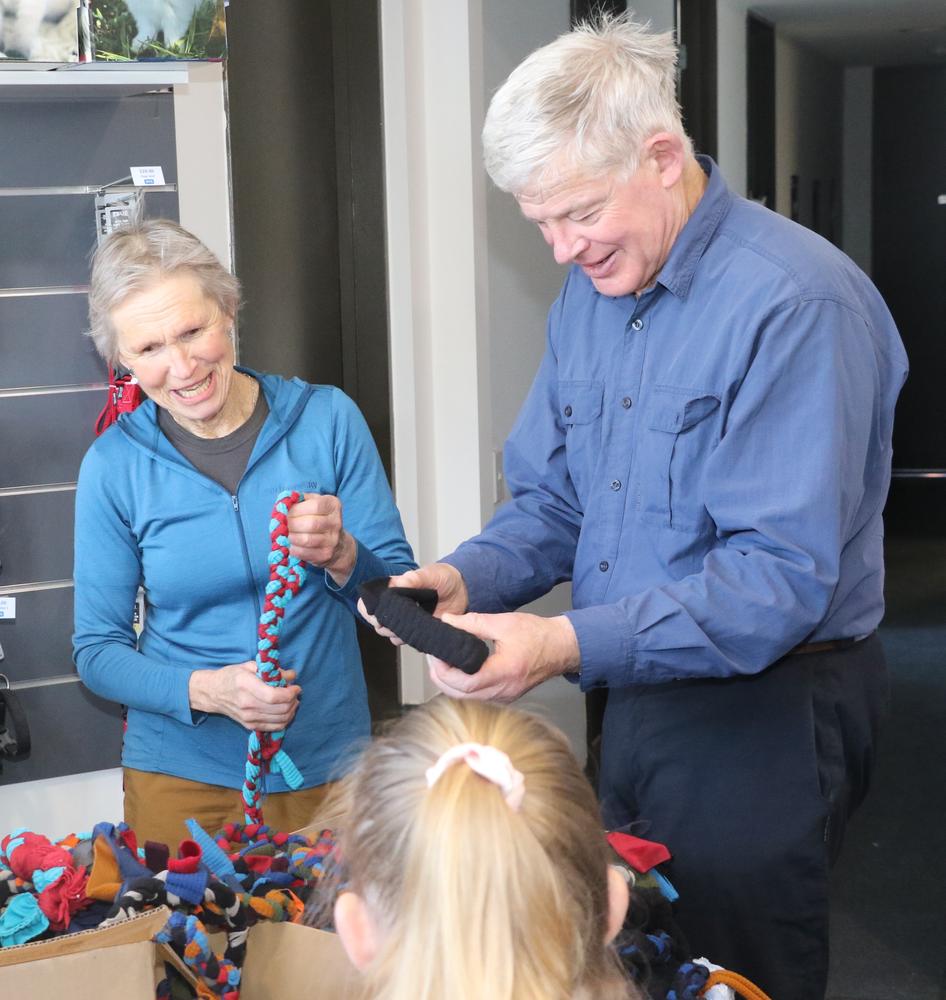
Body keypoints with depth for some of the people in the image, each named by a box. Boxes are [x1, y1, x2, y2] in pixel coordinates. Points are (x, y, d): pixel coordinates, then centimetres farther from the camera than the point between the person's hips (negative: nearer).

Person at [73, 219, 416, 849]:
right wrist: (206, 690, -19)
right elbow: (97, 650, -1)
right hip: (182, 781, 0)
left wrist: (341, 557, -23)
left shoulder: (327, 419, -6)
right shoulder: (113, 466, -6)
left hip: (329, 768, 1)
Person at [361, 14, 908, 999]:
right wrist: (466, 578, -9)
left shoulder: (795, 302, -22)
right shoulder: (588, 290, 5)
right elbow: (551, 503, 11)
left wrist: (573, 644, -32)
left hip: (767, 712, -7)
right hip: (640, 691, 8)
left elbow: (782, 579, -27)